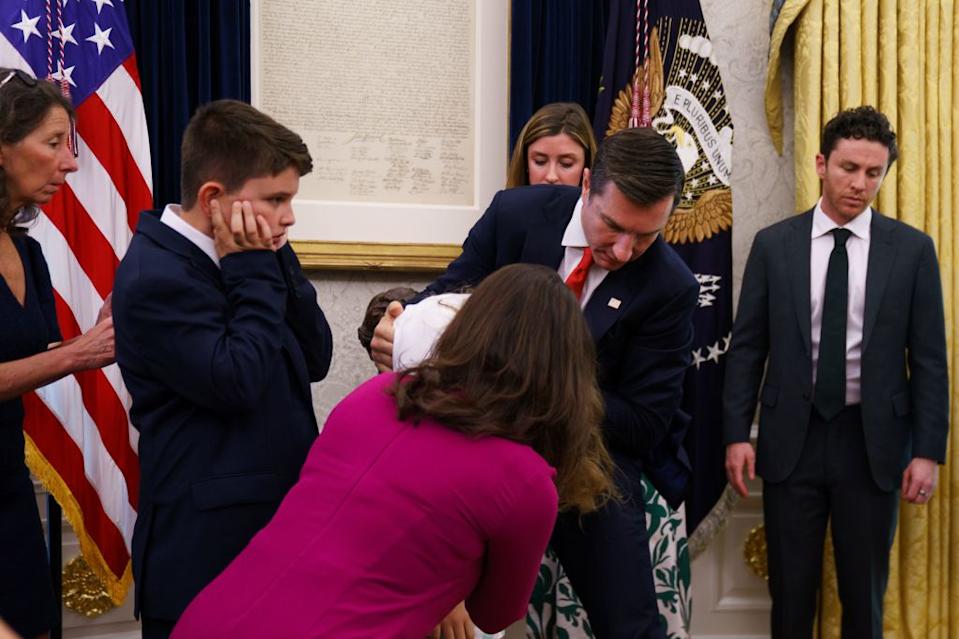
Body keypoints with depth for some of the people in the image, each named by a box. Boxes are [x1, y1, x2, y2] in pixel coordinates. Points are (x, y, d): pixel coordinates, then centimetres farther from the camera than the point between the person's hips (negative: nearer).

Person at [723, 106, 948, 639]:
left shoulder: (912, 249, 0)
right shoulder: (773, 245, 1)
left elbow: (929, 357, 0)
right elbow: (746, 347, 2)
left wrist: (928, 451, -5)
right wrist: (736, 434, -4)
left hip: (873, 440, 0)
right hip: (792, 437, 0)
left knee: (865, 591, 11)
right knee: (790, 588, 10)